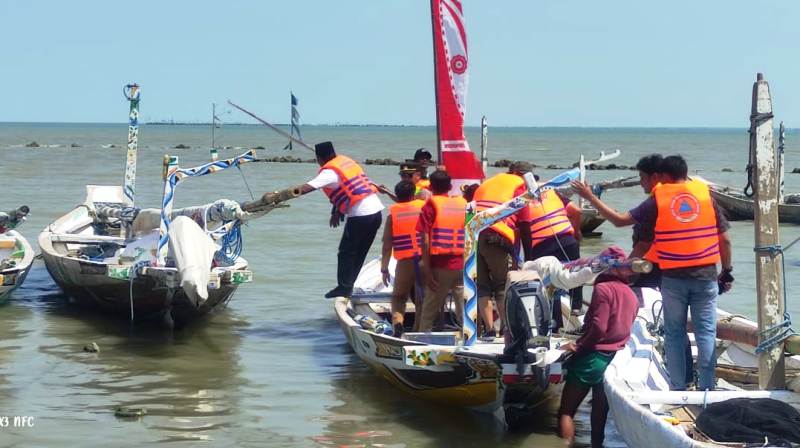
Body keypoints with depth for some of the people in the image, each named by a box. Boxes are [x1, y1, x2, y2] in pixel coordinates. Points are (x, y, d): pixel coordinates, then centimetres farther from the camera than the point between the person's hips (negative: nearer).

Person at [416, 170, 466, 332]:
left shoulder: (430, 206, 0)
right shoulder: (463, 204, 9)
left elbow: (425, 240, -7)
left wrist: (427, 268, -6)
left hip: (440, 265, -3)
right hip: (463, 265, 3)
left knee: (430, 309, 5)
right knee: (464, 311, 5)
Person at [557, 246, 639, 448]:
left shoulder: (603, 289, -10)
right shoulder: (632, 296, 12)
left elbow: (598, 327, -18)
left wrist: (578, 346, -7)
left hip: (593, 357, -7)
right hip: (616, 359, 7)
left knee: (567, 410, 0)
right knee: (600, 412, 11)